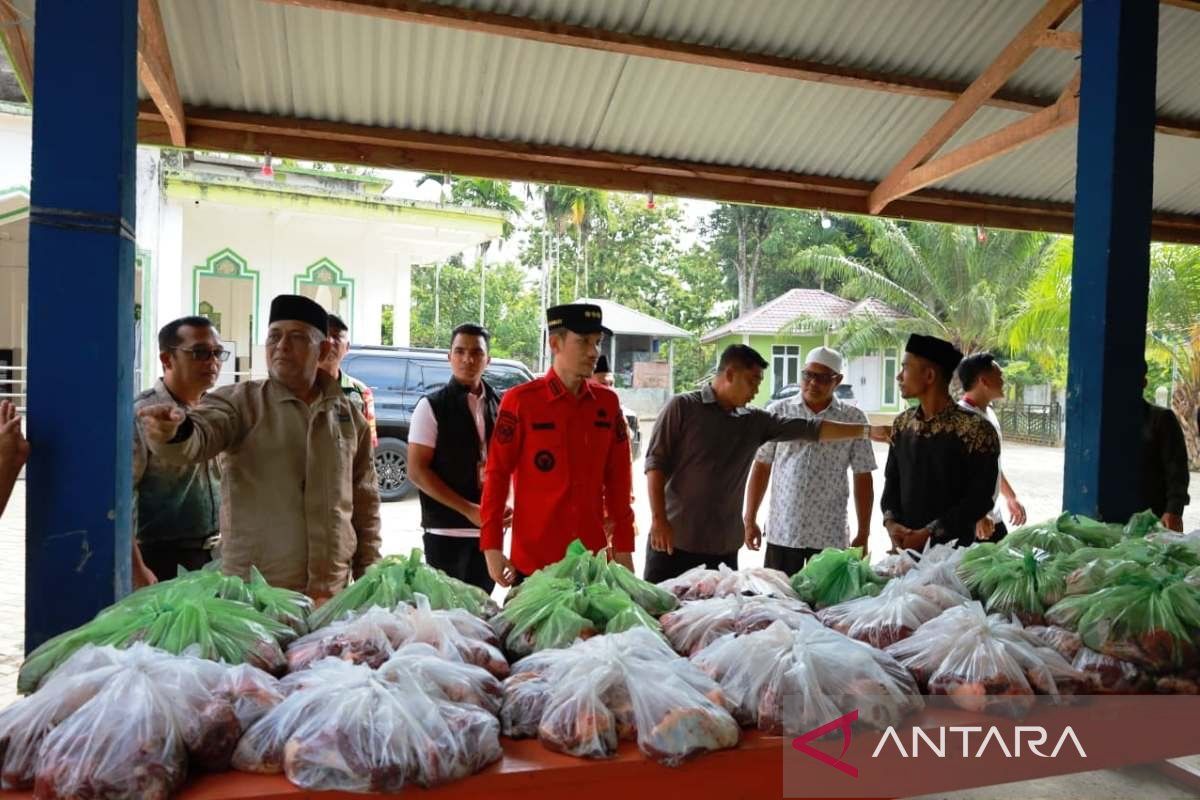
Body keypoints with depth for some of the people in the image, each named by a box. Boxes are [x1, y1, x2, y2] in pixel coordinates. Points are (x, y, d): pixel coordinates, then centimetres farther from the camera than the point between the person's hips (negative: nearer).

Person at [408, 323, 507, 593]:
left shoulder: (499, 406, 7)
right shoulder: (432, 406, -6)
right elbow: (416, 471, -9)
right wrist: (468, 510, -15)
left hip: (489, 528, 4)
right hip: (447, 530, -4)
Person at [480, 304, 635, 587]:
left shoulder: (608, 402, 4)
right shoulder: (520, 400, -8)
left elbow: (618, 479, 8)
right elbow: (496, 475, -6)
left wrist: (623, 546, 7)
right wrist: (492, 548, -9)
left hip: (592, 559, 4)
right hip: (532, 561, -3)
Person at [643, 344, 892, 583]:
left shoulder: (755, 421, 10)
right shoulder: (682, 407, -4)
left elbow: (809, 428, 8)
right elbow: (655, 462, -7)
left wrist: (867, 431, 3)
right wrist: (658, 519, -13)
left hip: (724, 547, 4)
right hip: (674, 539, -4)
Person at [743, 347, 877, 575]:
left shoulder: (853, 419, 0)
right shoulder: (777, 412, 1)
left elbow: (863, 479, 3)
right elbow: (761, 467, 5)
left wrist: (863, 533, 3)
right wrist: (750, 520, 3)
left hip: (831, 536, 0)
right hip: (781, 532, 1)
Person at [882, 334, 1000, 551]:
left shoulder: (975, 430, -13)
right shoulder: (902, 424, 6)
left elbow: (979, 499, -14)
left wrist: (929, 533, -18)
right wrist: (890, 521, -8)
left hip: (953, 550, -5)